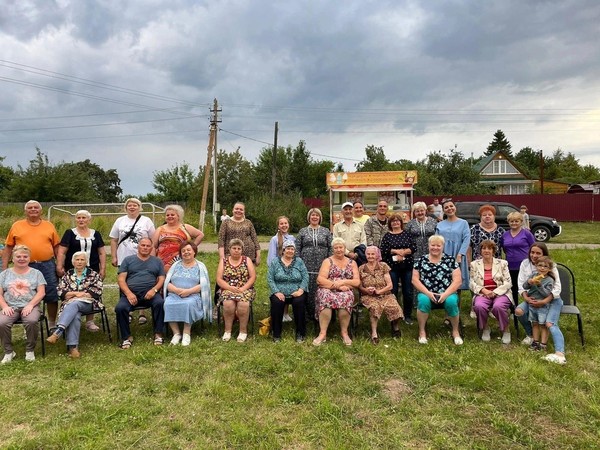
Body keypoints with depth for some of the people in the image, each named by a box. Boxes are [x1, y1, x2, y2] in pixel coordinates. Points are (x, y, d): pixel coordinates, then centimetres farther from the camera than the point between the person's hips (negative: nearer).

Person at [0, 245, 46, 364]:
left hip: (30, 306, -2)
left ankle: (30, 350, -11)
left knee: (32, 321, -34)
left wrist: (30, 305, -14)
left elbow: (41, 292, 1)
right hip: (11, 307, 2)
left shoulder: (36, 273, 11)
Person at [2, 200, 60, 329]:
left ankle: (52, 324, 20)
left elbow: (56, 246, 10)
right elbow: (8, 247, 8)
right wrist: (4, 268, 3)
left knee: (52, 295, 4)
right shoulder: (17, 226, 7)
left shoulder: (49, 226, 8)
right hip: (25, 267, 0)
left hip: (47, 266, 0)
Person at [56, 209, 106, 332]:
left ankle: (90, 322, 15)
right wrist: (59, 267, -13)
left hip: (92, 271, 2)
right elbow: (61, 252, -2)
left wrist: (103, 269, 1)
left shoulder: (95, 234, 10)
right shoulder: (70, 233, 4)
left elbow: (102, 253, 9)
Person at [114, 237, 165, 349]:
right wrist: (129, 293, -10)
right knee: (120, 308, -28)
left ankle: (158, 334, -20)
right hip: (131, 293, 0)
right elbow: (121, 279, 7)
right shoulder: (128, 260, 17)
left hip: (150, 293, 0)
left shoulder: (157, 261, 20)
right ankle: (127, 337, -12)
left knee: (160, 303, -31)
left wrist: (154, 290, -10)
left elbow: (161, 279, 11)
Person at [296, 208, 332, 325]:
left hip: (322, 266, 0)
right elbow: (297, 248, 8)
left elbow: (331, 248, 8)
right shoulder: (303, 231, 10)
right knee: (308, 290, -1)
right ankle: (310, 313, 9)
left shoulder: (326, 231, 11)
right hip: (307, 266, 0)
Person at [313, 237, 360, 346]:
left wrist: (343, 282, -11)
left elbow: (357, 282, 5)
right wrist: (337, 285, -14)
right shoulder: (328, 261, 9)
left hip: (345, 292, 1)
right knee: (326, 298, -35)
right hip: (327, 290, -1)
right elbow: (320, 279, -4)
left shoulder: (352, 263, 15)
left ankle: (344, 333, -21)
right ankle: (322, 333, -32)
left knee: (345, 298, -34)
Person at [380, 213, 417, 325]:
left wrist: (402, 253, -14)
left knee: (408, 292, 4)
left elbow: (414, 248, -1)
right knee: (393, 291, 3)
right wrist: (396, 251, -14)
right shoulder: (387, 236, 5)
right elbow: (383, 250, -5)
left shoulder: (407, 234, 7)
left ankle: (408, 315, 15)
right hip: (392, 267, -1)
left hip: (407, 266, 1)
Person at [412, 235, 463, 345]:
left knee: (451, 301, -32)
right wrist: (427, 293, -12)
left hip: (447, 293, 0)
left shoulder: (450, 260, 6)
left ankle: (455, 331, -7)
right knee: (423, 300, -33)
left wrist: (445, 294, -14)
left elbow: (458, 280, -1)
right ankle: (422, 331, -14)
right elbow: (415, 280, 2)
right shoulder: (421, 260, 7)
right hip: (427, 293, 0)